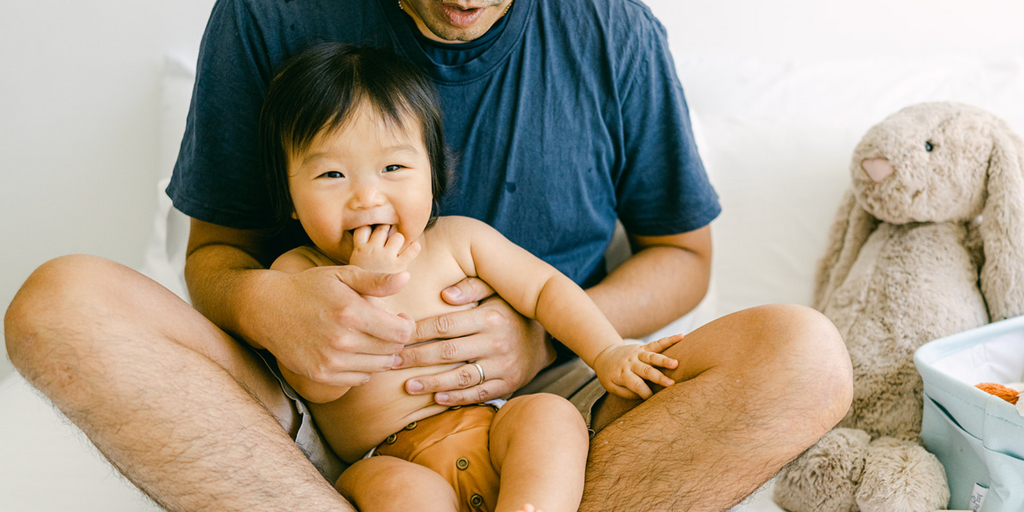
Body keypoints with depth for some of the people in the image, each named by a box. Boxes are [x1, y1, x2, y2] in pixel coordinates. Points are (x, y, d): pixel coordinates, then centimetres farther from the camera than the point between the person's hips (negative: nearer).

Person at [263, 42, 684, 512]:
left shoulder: (457, 239, 5)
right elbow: (316, 383, -13)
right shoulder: (297, 271, -1)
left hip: (491, 430, 3)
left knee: (552, 414, -25)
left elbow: (544, 287, 9)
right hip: (386, 461, -3)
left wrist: (607, 353, -3)